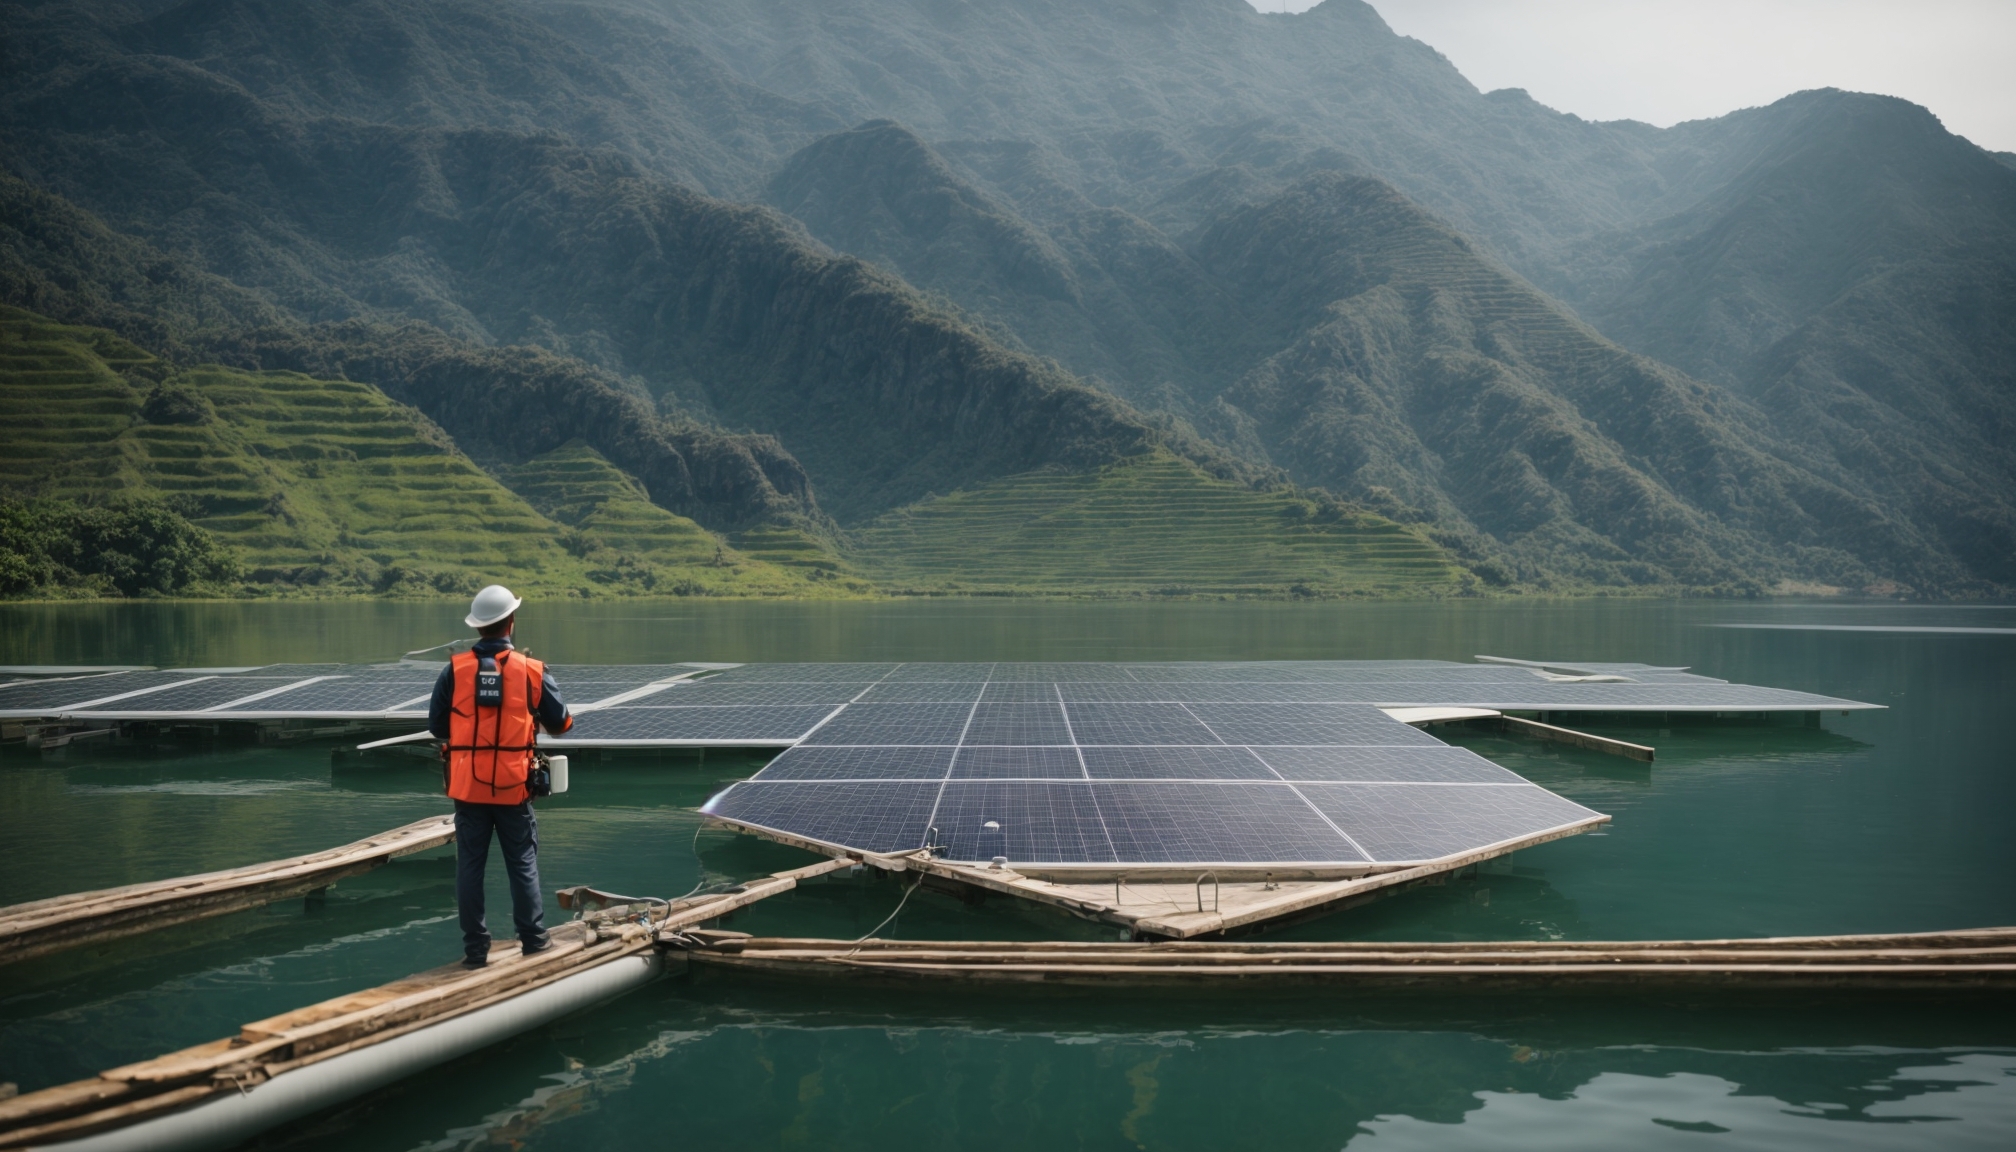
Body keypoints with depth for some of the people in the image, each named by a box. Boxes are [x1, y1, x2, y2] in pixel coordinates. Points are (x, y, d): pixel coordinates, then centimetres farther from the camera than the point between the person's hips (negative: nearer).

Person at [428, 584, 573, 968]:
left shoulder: (455, 670, -5)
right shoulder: (532, 671, -6)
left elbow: (436, 726, 1)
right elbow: (560, 723, 2)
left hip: (467, 785, 1)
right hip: (514, 785, 0)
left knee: (470, 865, 8)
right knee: (523, 864, 11)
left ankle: (476, 948, 10)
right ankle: (534, 940, 16)